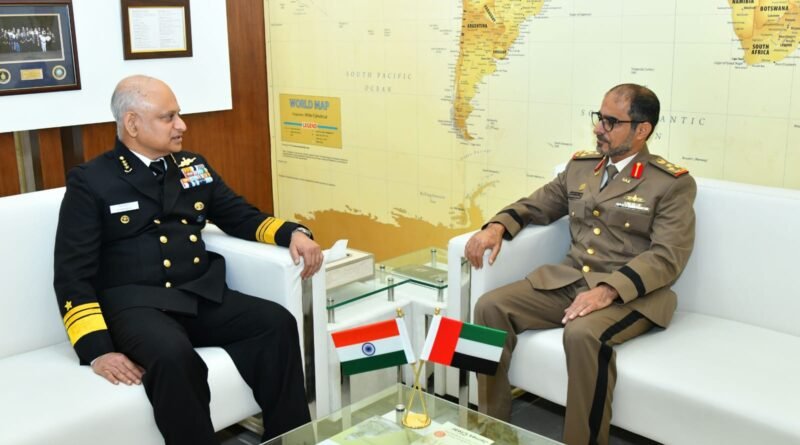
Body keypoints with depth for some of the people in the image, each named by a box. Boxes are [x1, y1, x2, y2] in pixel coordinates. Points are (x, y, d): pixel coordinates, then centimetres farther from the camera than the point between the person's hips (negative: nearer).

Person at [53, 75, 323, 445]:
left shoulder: (194, 166, 16)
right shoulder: (90, 182, 1)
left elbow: (242, 218, 22)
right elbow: (73, 276, -4)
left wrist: (293, 233, 1)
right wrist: (97, 351, -17)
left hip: (202, 296, 5)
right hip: (137, 304, -4)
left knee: (278, 322, -21)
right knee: (173, 355, -36)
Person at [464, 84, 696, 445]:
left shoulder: (673, 183, -4)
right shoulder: (580, 165, 14)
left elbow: (667, 257, -14)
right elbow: (536, 205, 21)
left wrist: (609, 289, -29)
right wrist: (497, 226, -1)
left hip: (632, 294, -5)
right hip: (567, 280, 6)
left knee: (583, 334, -36)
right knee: (490, 307, -14)